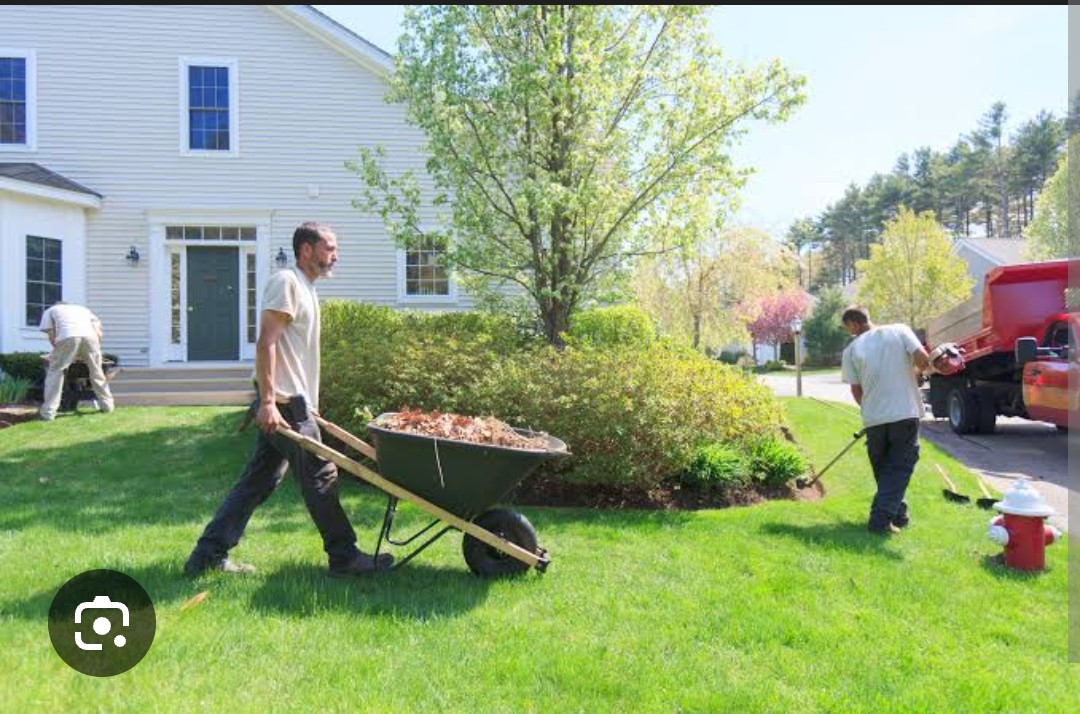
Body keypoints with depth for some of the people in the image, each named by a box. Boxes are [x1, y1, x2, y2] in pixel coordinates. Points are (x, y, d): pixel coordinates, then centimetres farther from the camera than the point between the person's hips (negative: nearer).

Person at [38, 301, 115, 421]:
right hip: (90, 336, 3)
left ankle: (48, 412, 4)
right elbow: (98, 332, 29)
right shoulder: (83, 309, 41)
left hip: (68, 337, -3)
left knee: (55, 372, 8)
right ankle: (107, 405, 26)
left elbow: (52, 336, 20)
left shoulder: (50, 311, 34)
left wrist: (58, 351, 32)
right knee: (97, 372, 18)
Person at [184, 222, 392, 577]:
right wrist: (267, 401, -24)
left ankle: (208, 556, 19)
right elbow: (266, 343, -19)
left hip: (291, 402, 10)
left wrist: (308, 404, 24)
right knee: (321, 478, -1)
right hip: (284, 404, -10)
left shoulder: (304, 287, 20)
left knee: (259, 480, 12)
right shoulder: (287, 281, -10)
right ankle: (344, 557, 10)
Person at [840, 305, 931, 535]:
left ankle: (897, 513, 27)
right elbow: (923, 359, -10)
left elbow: (856, 390, 3)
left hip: (873, 418, 1)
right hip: (905, 413, -1)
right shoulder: (899, 331, 0)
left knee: (883, 469, 19)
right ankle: (882, 518, -5)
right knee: (899, 468, 5)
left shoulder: (851, 350, 1)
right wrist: (918, 372, 13)